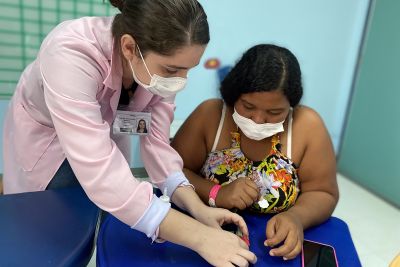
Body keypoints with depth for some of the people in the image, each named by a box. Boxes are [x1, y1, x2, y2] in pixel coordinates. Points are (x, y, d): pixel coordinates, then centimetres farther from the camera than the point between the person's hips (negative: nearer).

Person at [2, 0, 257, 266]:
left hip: (105, 129, 4)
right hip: (45, 135, -3)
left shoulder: (162, 58, -26)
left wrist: (197, 208, -34)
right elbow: (99, 174, -48)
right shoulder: (70, 55, -43)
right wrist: (200, 238, -47)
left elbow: (156, 139, -22)